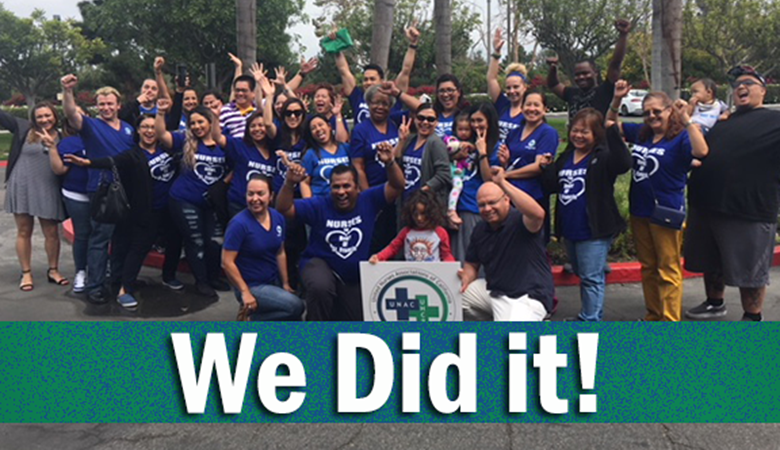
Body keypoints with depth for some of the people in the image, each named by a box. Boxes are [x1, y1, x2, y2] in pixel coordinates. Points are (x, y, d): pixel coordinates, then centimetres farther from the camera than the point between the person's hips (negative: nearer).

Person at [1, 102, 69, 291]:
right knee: (24, 232, 6)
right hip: (22, 188, -1)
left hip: (48, 191, 1)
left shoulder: (61, 137, 4)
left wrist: (52, 145, -15)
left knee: (52, 232, 5)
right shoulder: (23, 128, 0)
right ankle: (26, 273, 17)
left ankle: (53, 271, 21)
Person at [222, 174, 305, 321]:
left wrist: (285, 283, 10)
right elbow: (227, 262, -19)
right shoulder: (239, 224, -21)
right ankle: (252, 322, -3)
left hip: (273, 281, 7)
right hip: (251, 286, -7)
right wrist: (245, 292, -20)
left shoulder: (278, 218, -2)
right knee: (295, 306, -23)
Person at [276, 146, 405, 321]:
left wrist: (390, 163, -36)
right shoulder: (320, 206, -15)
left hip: (354, 277, 3)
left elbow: (397, 186, -17)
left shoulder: (368, 201, -11)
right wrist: (290, 183, -38)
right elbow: (284, 209, -20)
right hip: (320, 264, -3)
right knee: (320, 288, -39)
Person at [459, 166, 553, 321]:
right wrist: (466, 278, -9)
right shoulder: (480, 229, 6)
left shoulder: (519, 221, -16)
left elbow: (538, 214, -40)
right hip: (492, 291, 8)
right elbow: (472, 264, 15)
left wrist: (502, 183, -41)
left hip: (528, 297, -7)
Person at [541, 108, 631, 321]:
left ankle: (590, 320, 7)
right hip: (569, 229, 8)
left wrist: (613, 130, -36)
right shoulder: (565, 157, 11)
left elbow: (623, 163, -33)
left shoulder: (602, 158, -11)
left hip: (593, 230, -8)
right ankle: (587, 315, 37)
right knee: (582, 276, 22)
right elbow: (552, 186, 14)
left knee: (591, 278, -2)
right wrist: (546, 168, -4)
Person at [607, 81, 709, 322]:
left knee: (668, 270, 1)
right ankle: (653, 317, 30)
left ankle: (670, 322, 8)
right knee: (648, 267, 17)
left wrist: (686, 119, -32)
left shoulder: (681, 137, -11)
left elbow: (701, 151, -31)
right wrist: (617, 100, 5)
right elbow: (611, 124, 20)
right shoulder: (641, 133, 8)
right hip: (639, 211, 7)